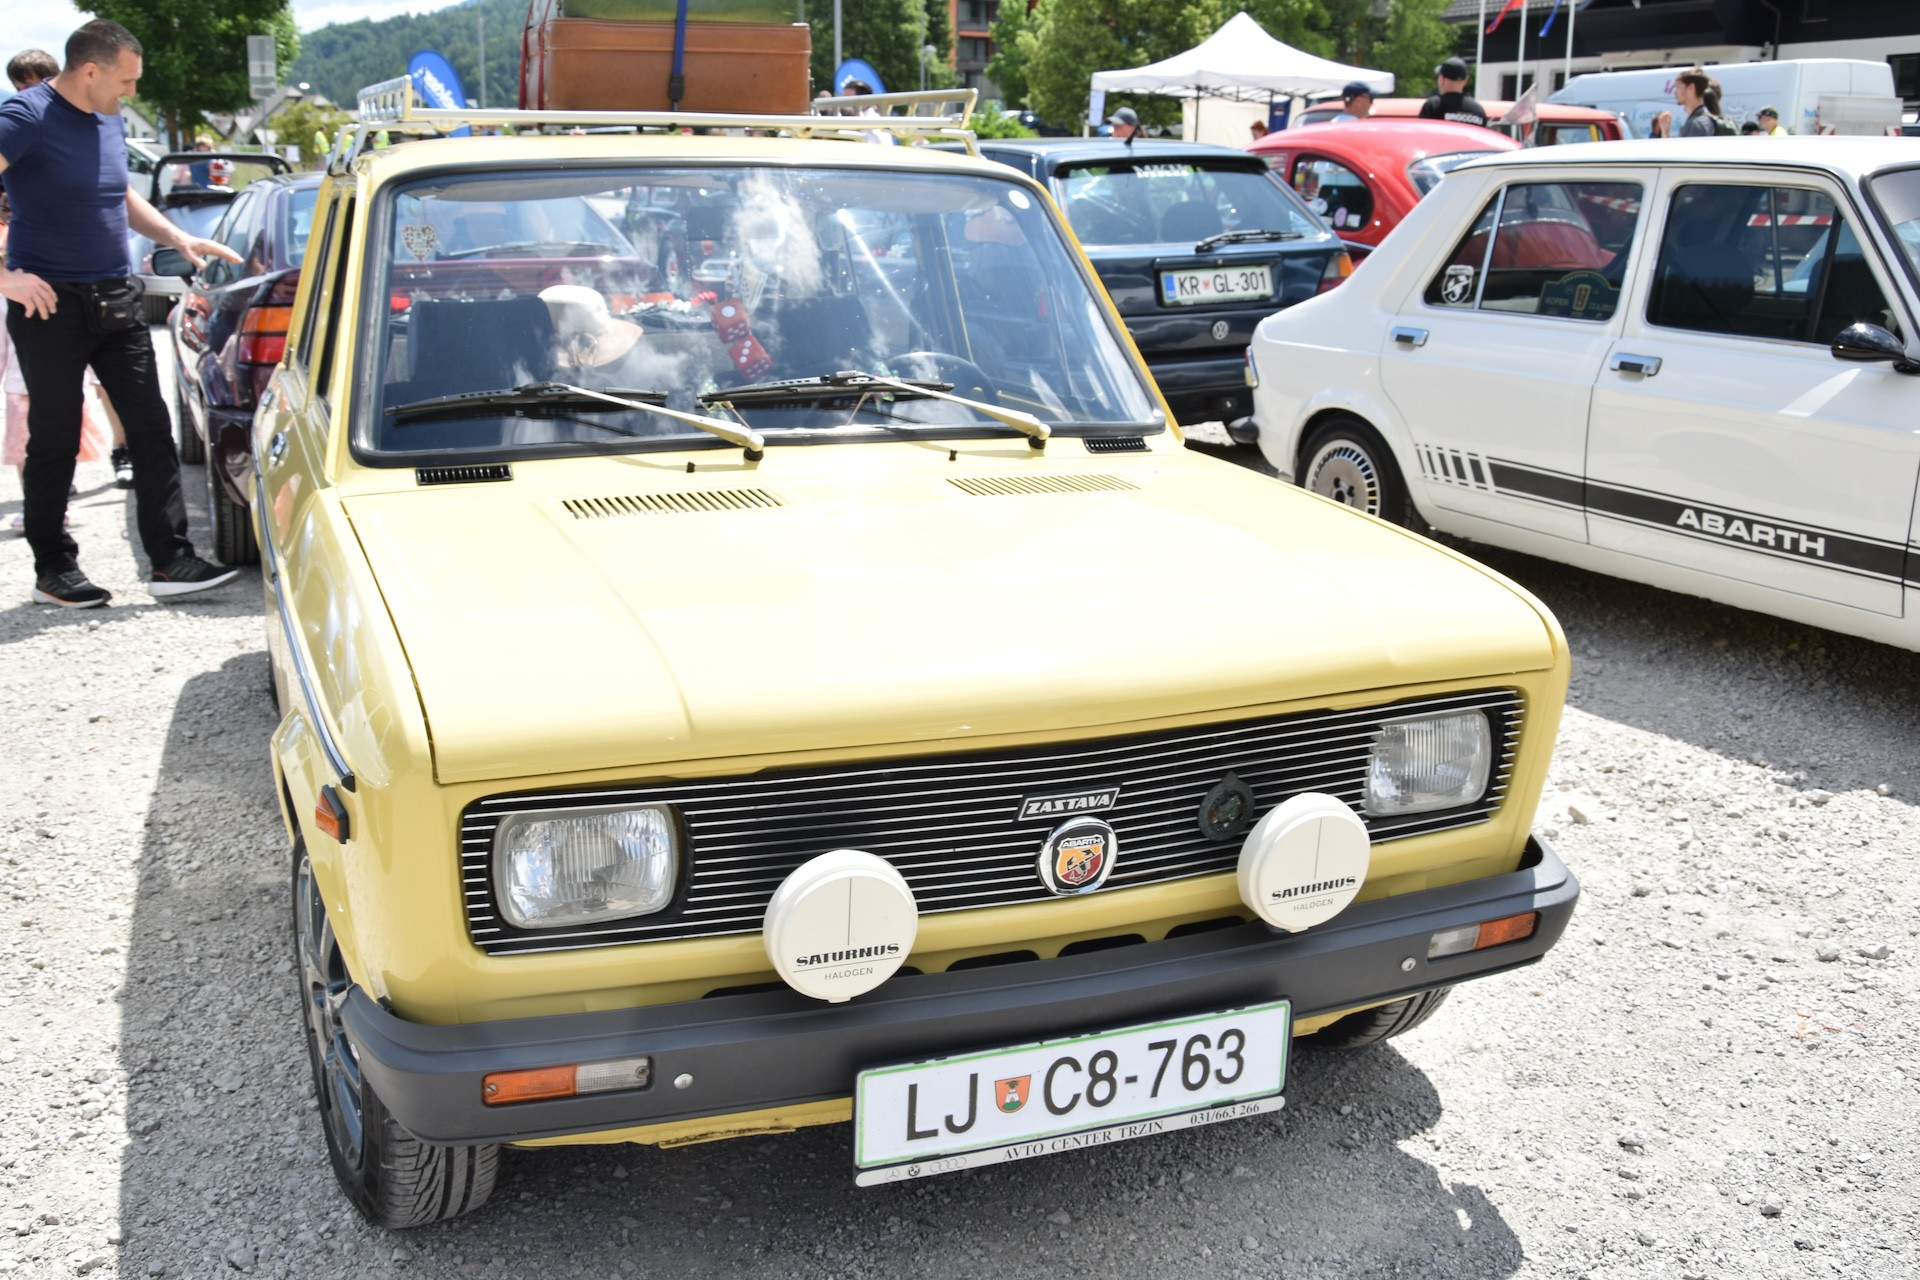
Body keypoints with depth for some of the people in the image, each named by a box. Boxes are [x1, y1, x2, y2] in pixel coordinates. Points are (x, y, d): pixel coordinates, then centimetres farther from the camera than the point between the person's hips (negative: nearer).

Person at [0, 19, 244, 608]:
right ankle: (53, 570, 15)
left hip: (114, 299, 7)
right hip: (50, 303, -7)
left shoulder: (111, 121, 11)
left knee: (152, 428, 1)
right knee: (55, 441, 3)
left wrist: (180, 238, 14)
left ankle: (171, 562, 4)